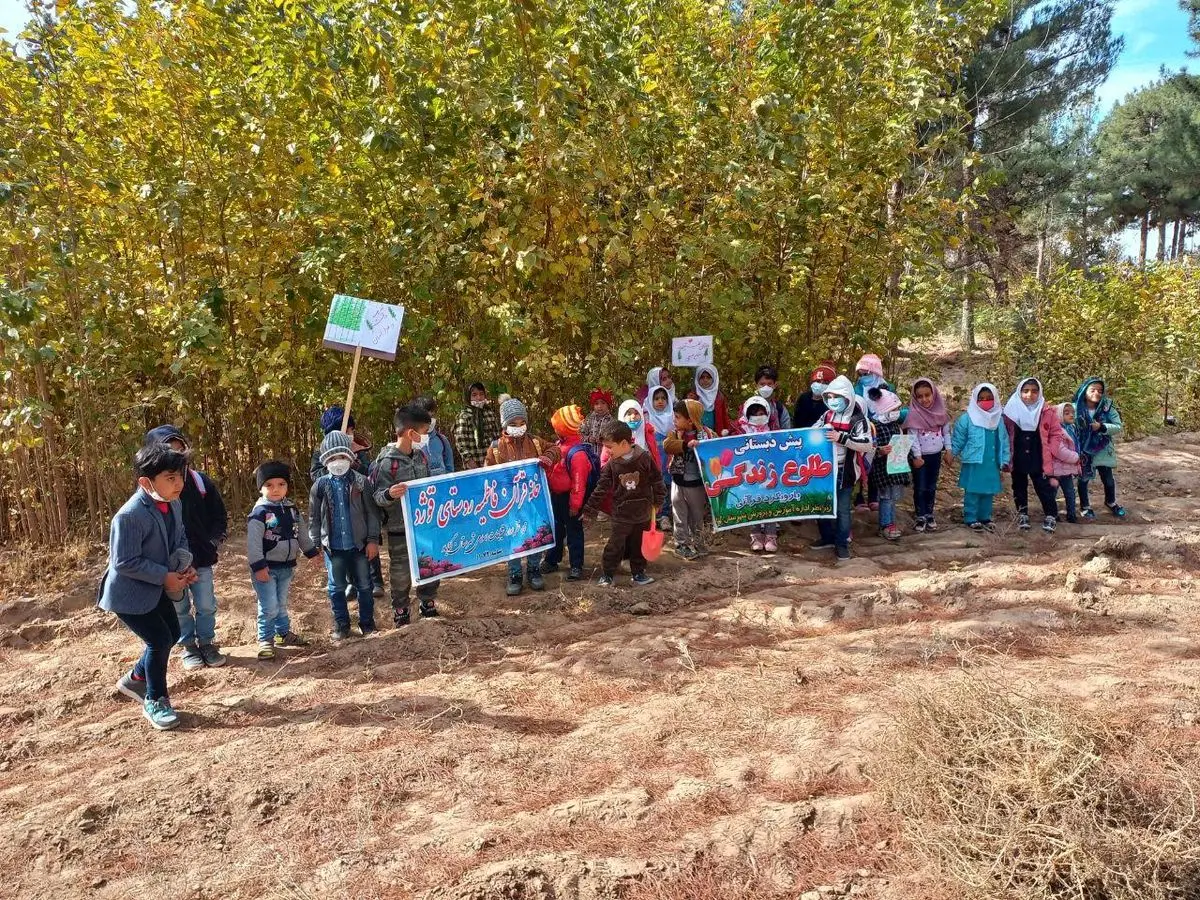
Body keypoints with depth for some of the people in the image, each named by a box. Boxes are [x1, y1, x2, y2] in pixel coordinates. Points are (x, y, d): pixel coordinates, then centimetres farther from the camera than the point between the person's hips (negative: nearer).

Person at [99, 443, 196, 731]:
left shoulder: (174, 504, -6)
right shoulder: (129, 516, -31)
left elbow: (180, 539, 10)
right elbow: (124, 562, -27)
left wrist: (184, 565, -8)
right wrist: (165, 576, -25)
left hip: (155, 588, 9)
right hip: (128, 593, -9)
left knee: (172, 634, 16)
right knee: (159, 640, -7)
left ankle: (135, 679, 40)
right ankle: (155, 702, 14)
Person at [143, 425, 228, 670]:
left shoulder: (200, 481, -3)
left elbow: (219, 516, 7)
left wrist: (214, 540, -3)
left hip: (201, 557, 2)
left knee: (206, 606, 10)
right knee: (180, 608, 12)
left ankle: (207, 643, 28)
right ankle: (188, 646, 29)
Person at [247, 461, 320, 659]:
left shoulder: (292, 510, 6)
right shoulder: (259, 512, -15)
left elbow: (302, 534, 18)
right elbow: (253, 542, -19)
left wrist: (312, 552, 18)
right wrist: (258, 566, -22)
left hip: (286, 567, 6)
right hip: (266, 568, -6)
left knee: (282, 604, 18)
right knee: (269, 607, -6)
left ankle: (284, 633, 31)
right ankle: (265, 640, 7)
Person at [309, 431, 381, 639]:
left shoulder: (361, 482, -5)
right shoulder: (320, 485, -1)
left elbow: (372, 513, -2)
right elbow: (314, 518, 5)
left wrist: (373, 540, -6)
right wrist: (315, 545, 3)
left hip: (359, 545, -1)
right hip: (333, 547, 1)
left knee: (364, 586, 10)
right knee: (337, 588, 11)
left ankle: (367, 622, 24)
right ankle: (341, 625, 25)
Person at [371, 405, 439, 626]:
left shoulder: (421, 455, 4)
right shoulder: (388, 462, -17)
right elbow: (377, 496, -16)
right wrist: (390, 494, -35)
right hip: (400, 531, -6)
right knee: (401, 575, 7)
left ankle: (429, 610, 34)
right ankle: (401, 617, 22)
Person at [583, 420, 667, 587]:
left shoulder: (644, 459, -11)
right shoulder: (611, 465, -8)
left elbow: (656, 481, -1)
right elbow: (601, 488, -3)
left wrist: (657, 502, 2)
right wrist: (589, 509, -3)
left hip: (643, 512, 0)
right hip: (621, 514, 0)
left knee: (639, 545, 13)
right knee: (614, 546, 1)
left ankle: (638, 573, 28)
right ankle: (607, 574, 15)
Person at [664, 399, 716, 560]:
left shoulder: (706, 434, -9)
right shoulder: (675, 432, -4)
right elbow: (667, 445, -22)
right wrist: (686, 445, -33)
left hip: (697, 483, -1)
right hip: (678, 482, 1)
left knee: (697, 516, 15)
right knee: (680, 516, 8)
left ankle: (698, 543, 30)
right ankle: (682, 544, 20)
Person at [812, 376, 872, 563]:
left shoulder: (858, 420, -12)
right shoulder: (827, 416, 6)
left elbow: (867, 444, -22)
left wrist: (842, 438, -30)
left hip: (845, 472, -6)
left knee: (842, 509, 3)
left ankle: (842, 543, 14)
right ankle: (828, 538, 29)